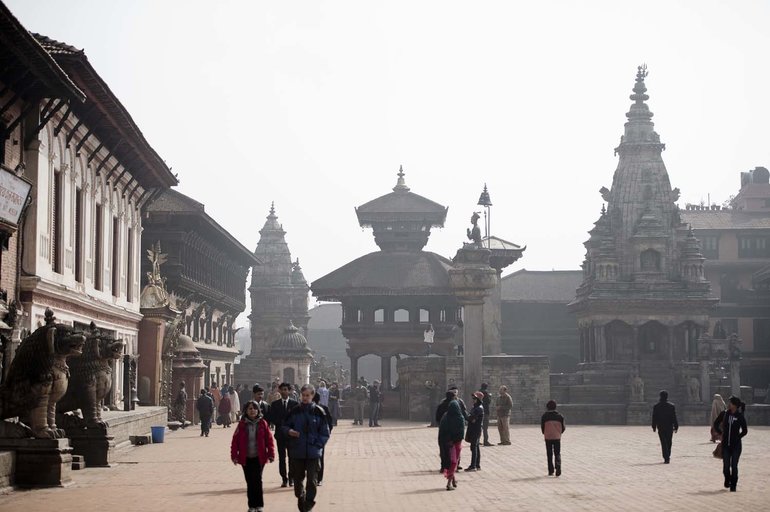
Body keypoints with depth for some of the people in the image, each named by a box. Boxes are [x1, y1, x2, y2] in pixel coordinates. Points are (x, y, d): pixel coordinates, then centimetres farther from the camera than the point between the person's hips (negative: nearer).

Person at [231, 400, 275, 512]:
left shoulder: (262, 424, -2)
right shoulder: (242, 424, -1)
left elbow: (269, 440, -3)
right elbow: (235, 441, -2)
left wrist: (271, 454, -8)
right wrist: (234, 456, -7)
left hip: (259, 458, -1)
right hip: (246, 458, 1)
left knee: (257, 481, -2)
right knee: (250, 482, 6)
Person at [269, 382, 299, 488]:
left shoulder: (294, 403, 2)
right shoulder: (275, 404, 7)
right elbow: (272, 419, 4)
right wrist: (279, 425, -12)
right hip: (280, 434, 1)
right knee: (281, 458, 2)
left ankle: (291, 479, 13)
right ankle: (284, 479, 7)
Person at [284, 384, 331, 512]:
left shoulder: (319, 412, -1)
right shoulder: (294, 411, 4)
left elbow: (325, 433, 2)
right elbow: (285, 426, 11)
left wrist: (317, 445, -8)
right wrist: (289, 431, -11)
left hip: (313, 453, -2)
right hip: (296, 452, 2)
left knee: (312, 480, -6)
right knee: (297, 478, 11)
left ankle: (309, 502, 5)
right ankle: (300, 497, 33)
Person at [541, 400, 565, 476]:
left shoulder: (545, 416, -5)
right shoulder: (560, 416, -1)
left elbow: (542, 427, -1)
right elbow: (563, 428, 3)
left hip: (548, 437, -1)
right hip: (557, 437, 1)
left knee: (549, 455, 9)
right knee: (557, 454, 6)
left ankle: (551, 471, 9)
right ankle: (558, 467, -17)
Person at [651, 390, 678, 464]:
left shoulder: (656, 406, -1)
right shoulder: (671, 406, -1)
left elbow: (654, 417, 0)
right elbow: (674, 417, -2)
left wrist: (654, 427, 6)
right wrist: (676, 426, 3)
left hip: (661, 427, -1)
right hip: (669, 427, 1)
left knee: (663, 443, -1)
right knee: (669, 442, 14)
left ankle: (666, 458, -10)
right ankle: (668, 457, 22)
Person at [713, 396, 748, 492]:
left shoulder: (740, 416, -6)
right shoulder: (724, 414, 0)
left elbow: (745, 431, 2)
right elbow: (716, 424, 14)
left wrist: (737, 437, -5)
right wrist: (721, 433, 5)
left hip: (736, 445, -2)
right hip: (725, 444, 2)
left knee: (734, 466, 0)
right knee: (726, 465, 4)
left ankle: (733, 485, 11)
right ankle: (727, 480, 30)